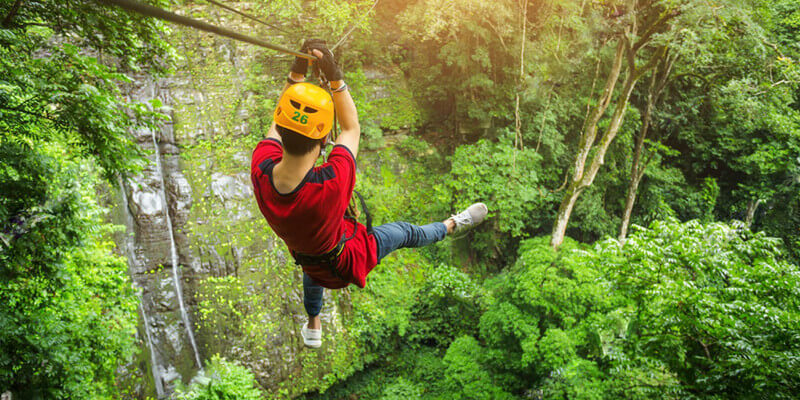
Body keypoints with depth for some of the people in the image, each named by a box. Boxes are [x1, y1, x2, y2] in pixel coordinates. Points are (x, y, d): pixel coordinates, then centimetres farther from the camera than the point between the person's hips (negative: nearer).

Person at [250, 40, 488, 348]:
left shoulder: (260, 169, -33)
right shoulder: (332, 183, -45)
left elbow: (279, 121, -12)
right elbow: (351, 128, -25)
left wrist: (296, 72, -14)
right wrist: (334, 77, -24)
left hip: (309, 261, 5)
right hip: (349, 261, -5)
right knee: (404, 233, 20)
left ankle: (313, 328, 68)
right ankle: (452, 225, 51)